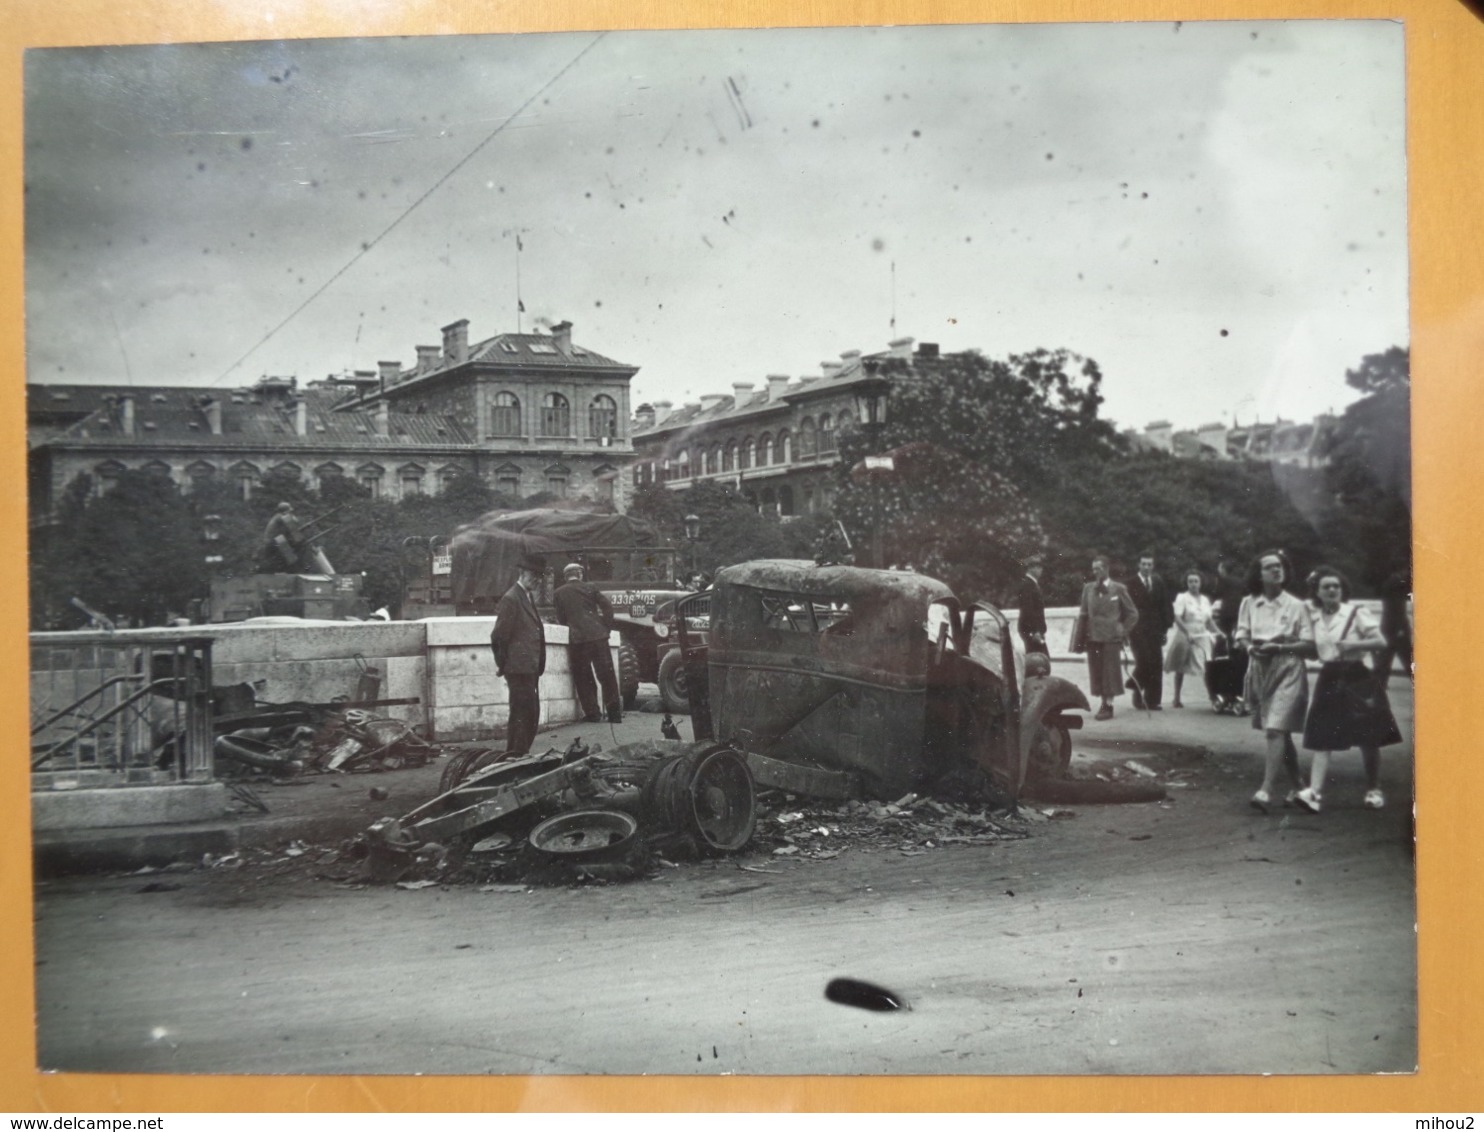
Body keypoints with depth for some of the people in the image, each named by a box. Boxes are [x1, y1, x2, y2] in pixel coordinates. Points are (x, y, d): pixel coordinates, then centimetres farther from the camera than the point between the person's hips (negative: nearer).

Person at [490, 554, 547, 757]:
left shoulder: (529, 597, 17)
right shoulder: (511, 599, -13)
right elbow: (498, 637, -14)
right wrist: (502, 664, -8)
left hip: (530, 668, 9)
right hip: (519, 667, -9)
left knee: (531, 715, 12)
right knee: (522, 715, -7)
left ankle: (519, 756, 19)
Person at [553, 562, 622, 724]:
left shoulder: (559, 593, 6)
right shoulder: (590, 587, 6)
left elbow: (561, 619, 9)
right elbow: (607, 606, 0)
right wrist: (607, 627, 8)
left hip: (577, 638, -1)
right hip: (598, 635, 1)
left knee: (583, 678, 8)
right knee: (606, 675, 4)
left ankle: (592, 712, 5)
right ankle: (614, 712, 3)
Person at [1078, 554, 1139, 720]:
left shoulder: (1118, 588, -1)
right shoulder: (1088, 588, 9)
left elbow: (1132, 614, 5)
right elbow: (1084, 613, 13)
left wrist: (1123, 631, -1)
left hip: (1111, 636, -4)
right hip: (1093, 636, 4)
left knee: (1110, 671, -4)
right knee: (1096, 672, 3)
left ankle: (1109, 705, 1)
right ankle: (1104, 703, 11)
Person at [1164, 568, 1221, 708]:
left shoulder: (1205, 600, 12)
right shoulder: (1182, 597, -4)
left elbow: (1209, 620, 15)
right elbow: (1178, 618, -14)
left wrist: (1218, 632, 0)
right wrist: (1187, 633, -26)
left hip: (1202, 637, 4)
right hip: (1184, 637, -4)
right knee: (1180, 669, 5)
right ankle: (1177, 698, 13)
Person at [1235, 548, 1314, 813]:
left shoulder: (1296, 606, -4)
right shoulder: (1249, 603, 5)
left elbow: (1309, 645, -6)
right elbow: (1241, 635, 9)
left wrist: (1278, 647, -18)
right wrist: (1250, 647, -12)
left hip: (1288, 669, -4)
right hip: (1259, 669, 4)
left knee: (1275, 729, -16)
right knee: (1281, 732, 14)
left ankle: (1267, 790, -20)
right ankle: (1298, 785, 29)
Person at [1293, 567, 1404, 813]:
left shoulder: (1356, 614, -5)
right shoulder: (1315, 619, 8)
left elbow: (1381, 642, -9)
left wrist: (1354, 645, -21)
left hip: (1357, 679, -3)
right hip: (1329, 681, 3)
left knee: (1368, 740, 5)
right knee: (1322, 739, -7)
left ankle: (1374, 791, 21)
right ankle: (1314, 792, -14)